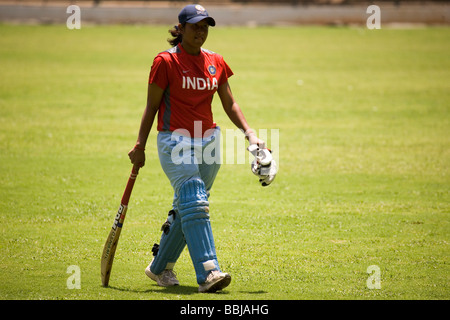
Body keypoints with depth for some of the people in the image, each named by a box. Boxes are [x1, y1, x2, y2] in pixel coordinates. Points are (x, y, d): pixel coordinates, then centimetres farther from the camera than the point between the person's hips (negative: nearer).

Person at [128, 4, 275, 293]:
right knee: (194, 204, -19)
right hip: (175, 142, -6)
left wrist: (250, 133, 2)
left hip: (208, 141, 6)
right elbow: (152, 107, -2)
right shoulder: (166, 62, -6)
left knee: (187, 210, 9)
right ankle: (208, 272, -28)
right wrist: (140, 146, -4)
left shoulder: (216, 63, 9)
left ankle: (160, 267, 26)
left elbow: (230, 104, 14)